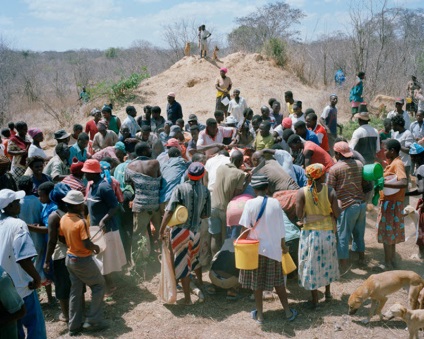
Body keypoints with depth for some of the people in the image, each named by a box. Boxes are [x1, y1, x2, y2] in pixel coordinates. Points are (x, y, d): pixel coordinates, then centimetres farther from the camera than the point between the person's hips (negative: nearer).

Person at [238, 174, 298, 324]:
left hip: (256, 248, -2)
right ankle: (288, 312, 23)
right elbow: (280, 228, -1)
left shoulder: (250, 203, -13)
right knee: (278, 281, 16)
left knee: (257, 283, 11)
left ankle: (259, 315, 18)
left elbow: (246, 228, -14)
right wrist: (283, 246, 11)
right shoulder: (275, 203, -7)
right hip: (273, 248, 2)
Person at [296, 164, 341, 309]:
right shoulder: (330, 191, -12)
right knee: (327, 261, 22)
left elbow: (299, 215, -13)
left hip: (310, 233, -1)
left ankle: (315, 300, 16)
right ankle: (327, 292, 37)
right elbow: (337, 214, -11)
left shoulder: (302, 192, -13)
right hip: (327, 232, 1)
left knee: (312, 264, 9)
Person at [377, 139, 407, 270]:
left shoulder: (397, 164, -19)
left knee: (387, 235, 0)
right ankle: (392, 262, 26)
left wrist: (384, 183, -32)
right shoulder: (392, 163, 11)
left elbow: (404, 183, -32)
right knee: (390, 234, 17)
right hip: (388, 202, 9)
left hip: (391, 204, -9)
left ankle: (388, 264, 10)